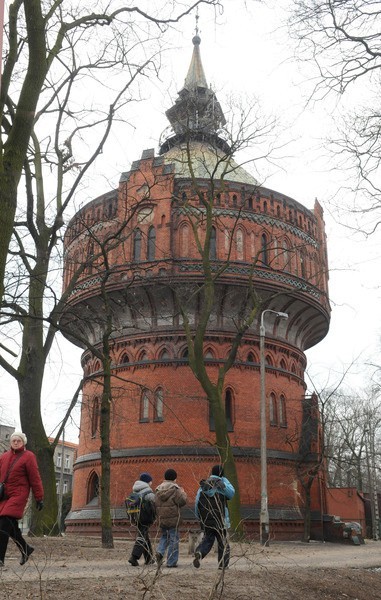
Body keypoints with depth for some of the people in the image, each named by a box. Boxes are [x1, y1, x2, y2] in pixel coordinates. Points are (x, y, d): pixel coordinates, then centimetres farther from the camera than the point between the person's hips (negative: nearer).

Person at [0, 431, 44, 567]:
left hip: (18, 495, -6)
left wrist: (39, 498, -5)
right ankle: (25, 549, 28)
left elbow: (35, 478, -3)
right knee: (11, 525, 8)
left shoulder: (28, 456, -1)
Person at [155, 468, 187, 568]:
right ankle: (171, 562, 6)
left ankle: (160, 552, 1)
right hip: (173, 519, -5)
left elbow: (156, 504, 10)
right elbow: (182, 501, -13)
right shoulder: (175, 489, -11)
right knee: (173, 539, 5)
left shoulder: (158, 490, 7)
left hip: (161, 519, 5)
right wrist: (183, 493, 4)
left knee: (164, 536, 24)